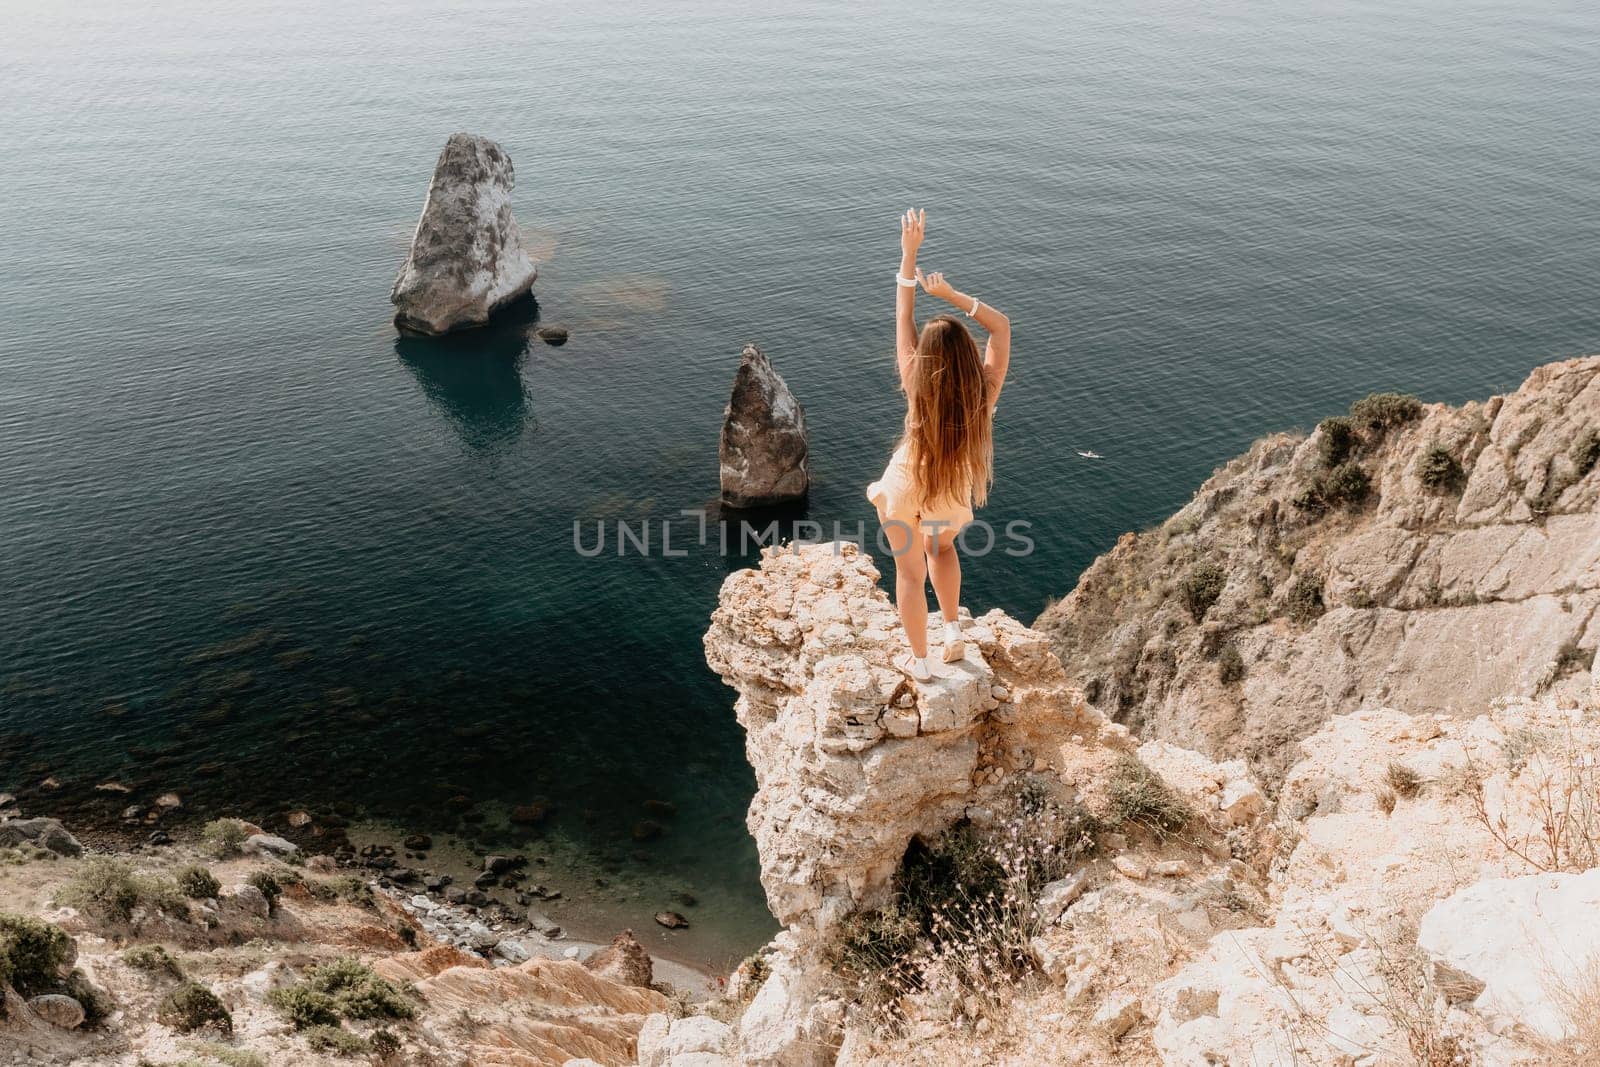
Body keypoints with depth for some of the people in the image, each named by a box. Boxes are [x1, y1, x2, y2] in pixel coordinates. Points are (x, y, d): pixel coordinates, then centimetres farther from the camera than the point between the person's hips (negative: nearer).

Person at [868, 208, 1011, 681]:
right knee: (941, 546, 34)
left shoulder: (919, 389, -30)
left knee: (910, 571, 16)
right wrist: (950, 293, -19)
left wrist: (910, 253, -15)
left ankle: (920, 660, 29)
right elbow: (1002, 326, -14)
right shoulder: (984, 391, -28)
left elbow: (903, 319, -21)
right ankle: (953, 632, 28)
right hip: (955, 494, 2)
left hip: (907, 487, -2)